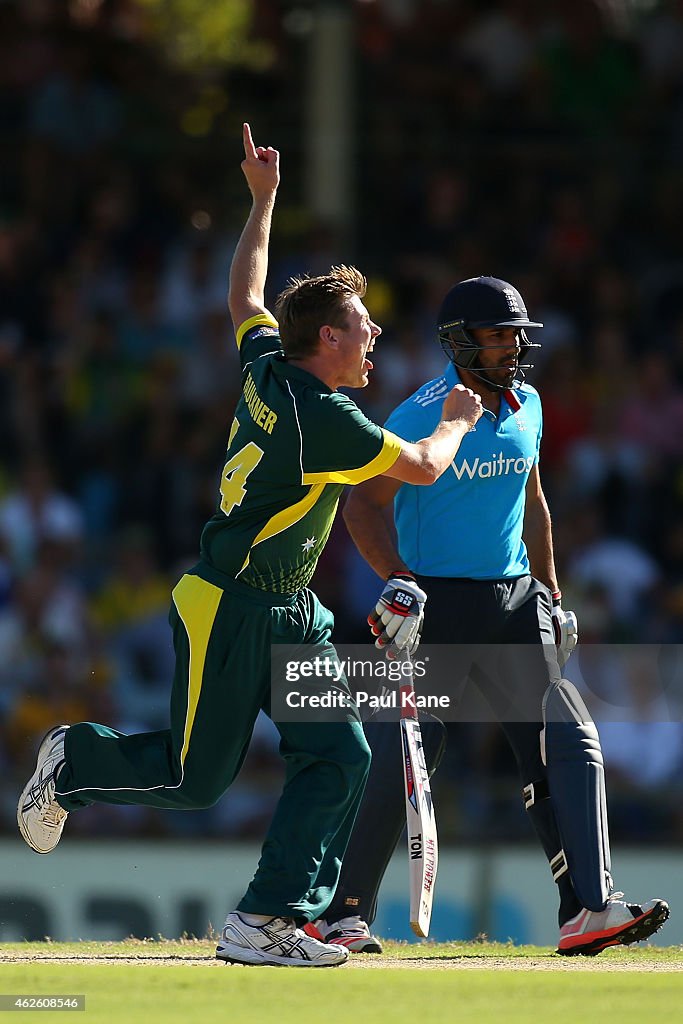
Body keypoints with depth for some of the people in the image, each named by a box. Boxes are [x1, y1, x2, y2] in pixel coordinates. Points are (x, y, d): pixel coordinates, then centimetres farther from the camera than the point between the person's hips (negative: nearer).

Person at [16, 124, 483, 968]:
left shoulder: (266, 362, 3)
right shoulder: (321, 416, -21)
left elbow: (245, 294, 24)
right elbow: (423, 467, -12)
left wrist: (262, 202, 30)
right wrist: (456, 421, 8)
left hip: (292, 613, 9)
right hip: (229, 607, -9)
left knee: (340, 756, -3)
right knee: (196, 776, 0)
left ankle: (266, 921, -4)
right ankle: (72, 761, 25)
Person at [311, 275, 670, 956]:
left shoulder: (525, 408, 10)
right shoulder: (423, 415, -11)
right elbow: (366, 504, -13)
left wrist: (551, 596, 19)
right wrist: (398, 582, -26)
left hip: (514, 604, 6)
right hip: (435, 604, -6)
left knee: (570, 742, -6)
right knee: (401, 759, -8)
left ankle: (589, 909, -10)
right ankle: (344, 914, 6)